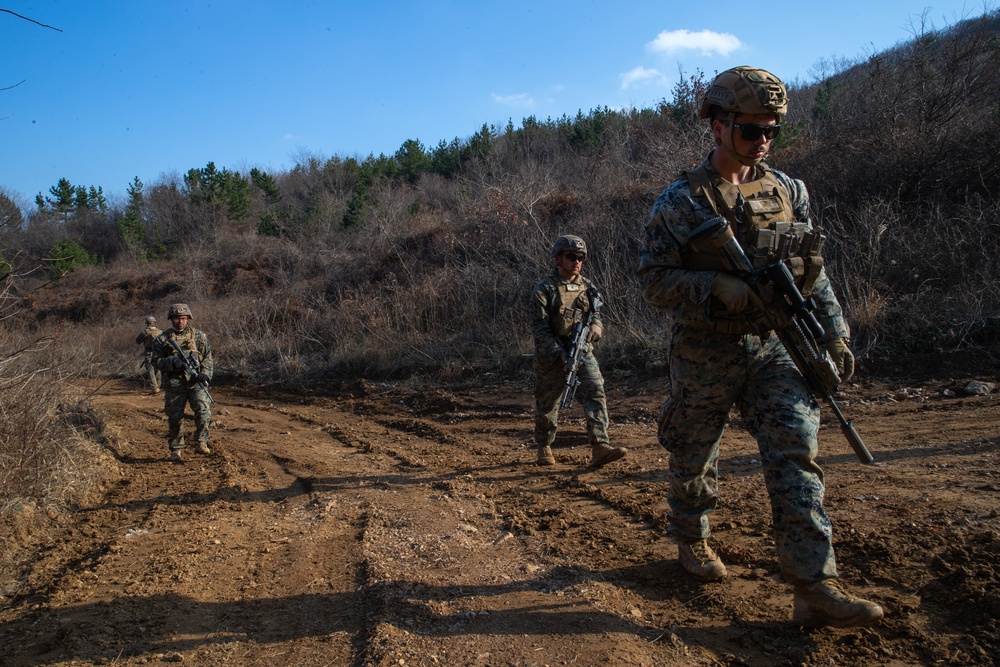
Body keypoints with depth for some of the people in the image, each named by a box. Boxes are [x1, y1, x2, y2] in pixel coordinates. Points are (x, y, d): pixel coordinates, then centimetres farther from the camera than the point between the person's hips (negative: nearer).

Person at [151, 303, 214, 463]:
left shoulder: (199, 335, 6)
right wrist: (173, 361, -18)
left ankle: (201, 443, -5)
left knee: (203, 411, -19)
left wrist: (205, 373, -11)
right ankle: (176, 450, 21)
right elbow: (156, 361, 0)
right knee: (174, 418, 7)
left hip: (196, 382, 0)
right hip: (174, 384, 1)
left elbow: (208, 358, 6)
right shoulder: (162, 339, 4)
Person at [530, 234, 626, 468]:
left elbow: (596, 313, 15)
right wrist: (560, 353, -23)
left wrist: (596, 326, -11)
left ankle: (599, 448, -19)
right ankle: (544, 448, 28)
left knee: (595, 392, -14)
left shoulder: (587, 287, 8)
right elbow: (539, 328, -13)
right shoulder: (544, 289, -8)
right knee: (547, 404, 8)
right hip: (551, 355, -3)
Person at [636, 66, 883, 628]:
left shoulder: (789, 191, 7)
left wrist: (835, 333, 5)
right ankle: (692, 540, 36)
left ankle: (816, 587, -5)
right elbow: (654, 281, -10)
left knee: (795, 455, -7)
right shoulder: (680, 201, -6)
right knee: (696, 458, 11)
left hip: (774, 347, 3)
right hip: (705, 355, -3)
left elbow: (814, 272, 12)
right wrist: (719, 287, -23)